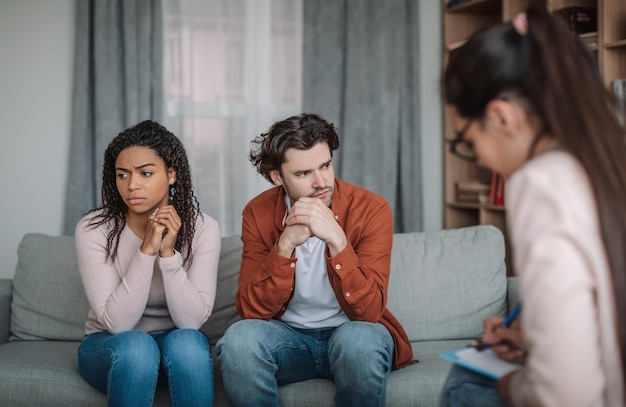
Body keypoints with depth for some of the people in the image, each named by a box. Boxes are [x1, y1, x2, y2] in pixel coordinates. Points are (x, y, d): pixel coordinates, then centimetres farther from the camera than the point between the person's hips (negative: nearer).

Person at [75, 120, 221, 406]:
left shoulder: (202, 229, -13)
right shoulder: (93, 230, -16)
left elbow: (191, 320, -19)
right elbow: (117, 322, -22)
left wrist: (168, 252, -30)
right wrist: (147, 250, -31)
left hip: (176, 346, 1)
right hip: (109, 346, -1)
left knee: (188, 341, -32)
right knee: (135, 345, -34)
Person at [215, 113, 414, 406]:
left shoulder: (371, 209, -15)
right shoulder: (258, 213, -7)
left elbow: (369, 311, -21)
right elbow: (251, 310, -14)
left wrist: (336, 240, -33)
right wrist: (285, 245, -27)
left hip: (350, 332, -1)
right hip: (287, 335, 2)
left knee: (360, 338, -35)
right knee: (239, 337, -29)